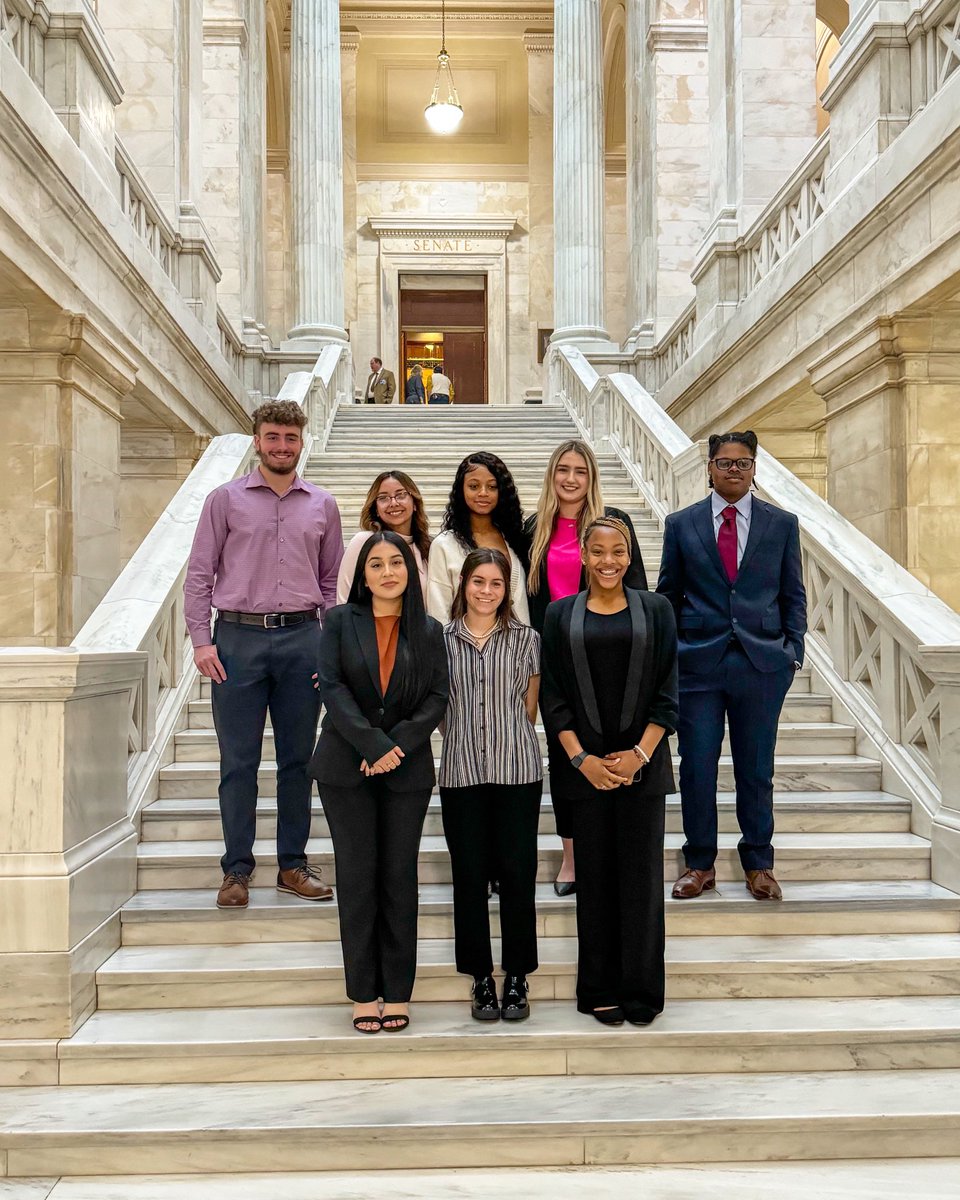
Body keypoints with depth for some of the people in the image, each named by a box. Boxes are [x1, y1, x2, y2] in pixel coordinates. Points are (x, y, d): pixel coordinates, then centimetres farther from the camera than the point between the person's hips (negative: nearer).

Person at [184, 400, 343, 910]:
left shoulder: (322, 505, 11)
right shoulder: (225, 499, 5)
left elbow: (332, 582, 13)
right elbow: (199, 574, 3)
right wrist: (201, 640, -6)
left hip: (302, 638, 2)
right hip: (238, 637, -2)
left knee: (298, 758, 8)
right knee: (238, 762, 2)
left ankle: (293, 864, 19)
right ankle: (237, 869, 13)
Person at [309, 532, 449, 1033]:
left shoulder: (428, 631, 8)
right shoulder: (340, 621, 4)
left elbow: (437, 697, 2)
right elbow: (332, 687, -6)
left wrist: (398, 745, -13)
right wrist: (373, 745, -15)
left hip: (407, 769, 1)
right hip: (346, 767, -1)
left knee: (399, 876, 4)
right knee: (357, 875, 2)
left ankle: (397, 992, 13)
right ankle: (363, 993, 12)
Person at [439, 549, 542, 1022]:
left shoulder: (526, 638, 5)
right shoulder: (442, 639, 5)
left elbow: (529, 707, 11)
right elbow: (437, 707, 11)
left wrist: (509, 744, 7)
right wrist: (464, 742, 6)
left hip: (517, 770, 0)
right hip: (460, 771, 1)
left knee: (517, 872, 1)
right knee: (469, 873, 5)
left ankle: (517, 978, 15)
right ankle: (481, 978, 18)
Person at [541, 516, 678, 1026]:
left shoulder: (655, 610, 4)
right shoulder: (560, 615, 5)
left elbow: (667, 691, 1)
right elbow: (552, 697, 3)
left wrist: (640, 753, -9)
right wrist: (581, 758, -7)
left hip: (642, 763, 0)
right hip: (585, 765, 1)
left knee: (641, 873, 3)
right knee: (594, 874, 5)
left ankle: (641, 990, 15)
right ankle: (600, 989, 17)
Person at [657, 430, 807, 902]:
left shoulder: (782, 524, 7)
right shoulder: (681, 524, 6)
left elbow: (793, 595, 10)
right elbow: (667, 595, 9)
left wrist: (793, 651, 1)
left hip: (762, 663, 0)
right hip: (697, 662, 0)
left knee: (756, 769, 8)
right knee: (696, 767, 3)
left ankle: (758, 865, 23)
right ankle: (699, 864, 18)